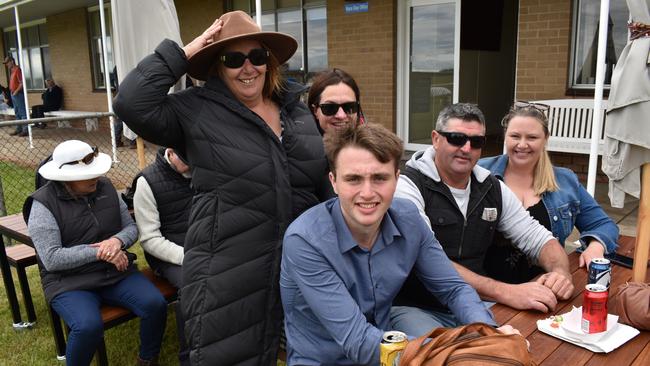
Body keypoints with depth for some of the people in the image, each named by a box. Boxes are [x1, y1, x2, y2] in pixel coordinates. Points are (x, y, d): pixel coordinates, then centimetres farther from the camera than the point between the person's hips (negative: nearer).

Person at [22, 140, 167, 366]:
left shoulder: (105, 188, 5)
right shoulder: (43, 204, -9)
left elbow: (131, 227, 10)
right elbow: (51, 259, -16)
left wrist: (118, 241, -13)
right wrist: (99, 252, -19)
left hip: (117, 272, 4)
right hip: (70, 283, -4)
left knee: (156, 305, -19)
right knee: (89, 326, -32)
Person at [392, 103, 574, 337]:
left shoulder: (493, 189, 8)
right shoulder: (408, 186, -12)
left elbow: (538, 239, 11)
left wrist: (560, 272, -12)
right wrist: (505, 292, -29)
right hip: (415, 308, -6)